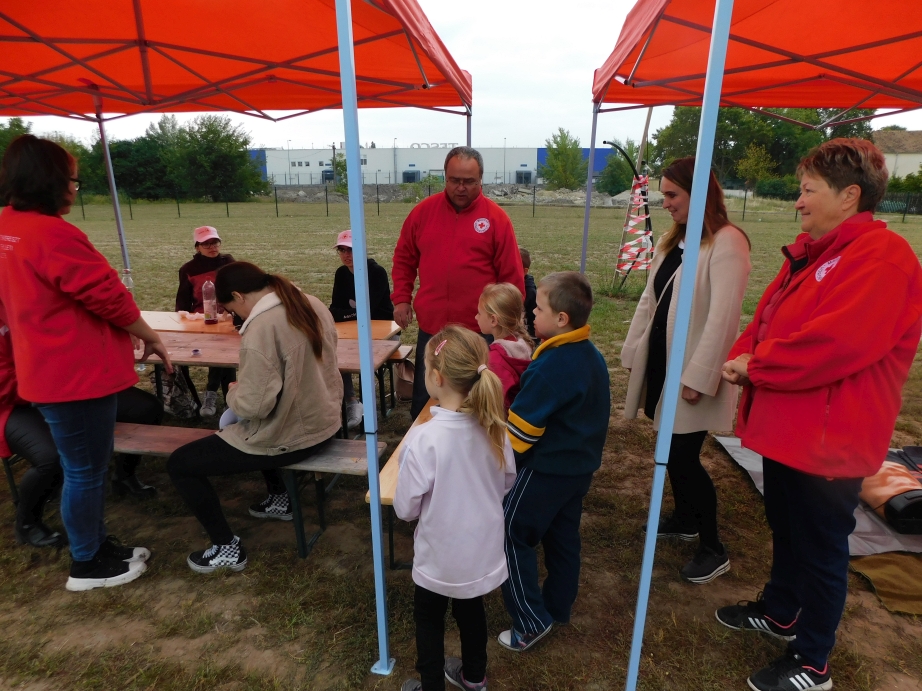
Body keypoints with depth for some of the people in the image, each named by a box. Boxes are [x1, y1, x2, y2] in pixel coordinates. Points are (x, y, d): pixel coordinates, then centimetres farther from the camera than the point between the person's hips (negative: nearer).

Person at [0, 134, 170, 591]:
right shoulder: (50, 233, -22)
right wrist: (150, 338, -6)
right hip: (78, 374, -10)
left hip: (48, 372, 10)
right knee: (86, 471, 5)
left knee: (82, 468, 21)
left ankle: (96, 544, 35)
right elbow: (107, 295, -19)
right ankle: (87, 564, 22)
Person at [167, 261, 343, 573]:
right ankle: (280, 499, 45)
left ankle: (226, 548, 14)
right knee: (245, 429, 39)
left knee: (179, 463, 6)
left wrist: (233, 393, -4)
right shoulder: (312, 304, 0)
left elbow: (254, 406, -26)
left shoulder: (260, 328, -25)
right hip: (323, 422, 9)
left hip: (289, 437, -9)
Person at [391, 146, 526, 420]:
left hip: (480, 331, -2)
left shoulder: (496, 217, -4)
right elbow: (404, 258, 13)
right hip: (431, 328, 2)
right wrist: (401, 298, 3)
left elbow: (511, 276, -2)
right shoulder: (423, 211, 3)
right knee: (424, 402, 15)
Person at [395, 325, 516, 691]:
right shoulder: (492, 426, -14)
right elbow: (507, 481, 2)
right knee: (471, 607, 29)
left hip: (441, 555, -5)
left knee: (429, 617, 22)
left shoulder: (423, 438, -31)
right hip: (483, 548, 5)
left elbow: (405, 508, -20)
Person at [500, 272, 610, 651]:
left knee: (511, 535, 4)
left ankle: (531, 621, 9)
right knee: (563, 537, 20)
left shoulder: (550, 366, -27)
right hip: (580, 464, 9)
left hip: (548, 469, -9)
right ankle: (558, 607, 36)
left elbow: (520, 427, -21)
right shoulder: (592, 356, 1)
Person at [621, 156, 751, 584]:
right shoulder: (672, 241, 13)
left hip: (693, 371, -7)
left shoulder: (727, 242, -14)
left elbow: (723, 316, -20)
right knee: (672, 452, 16)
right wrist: (634, 353, 8)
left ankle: (713, 549, 16)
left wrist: (699, 377, -22)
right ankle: (684, 518, 37)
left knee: (683, 457, -3)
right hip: (662, 360, 8)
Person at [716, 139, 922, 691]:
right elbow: (769, 314, 11)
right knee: (785, 528, 25)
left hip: (828, 438, -9)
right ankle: (780, 613, 48)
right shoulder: (811, 249, 10)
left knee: (821, 547, 9)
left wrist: (755, 365, -17)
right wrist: (742, 358, -7)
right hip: (785, 427, 9)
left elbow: (835, 344, -30)